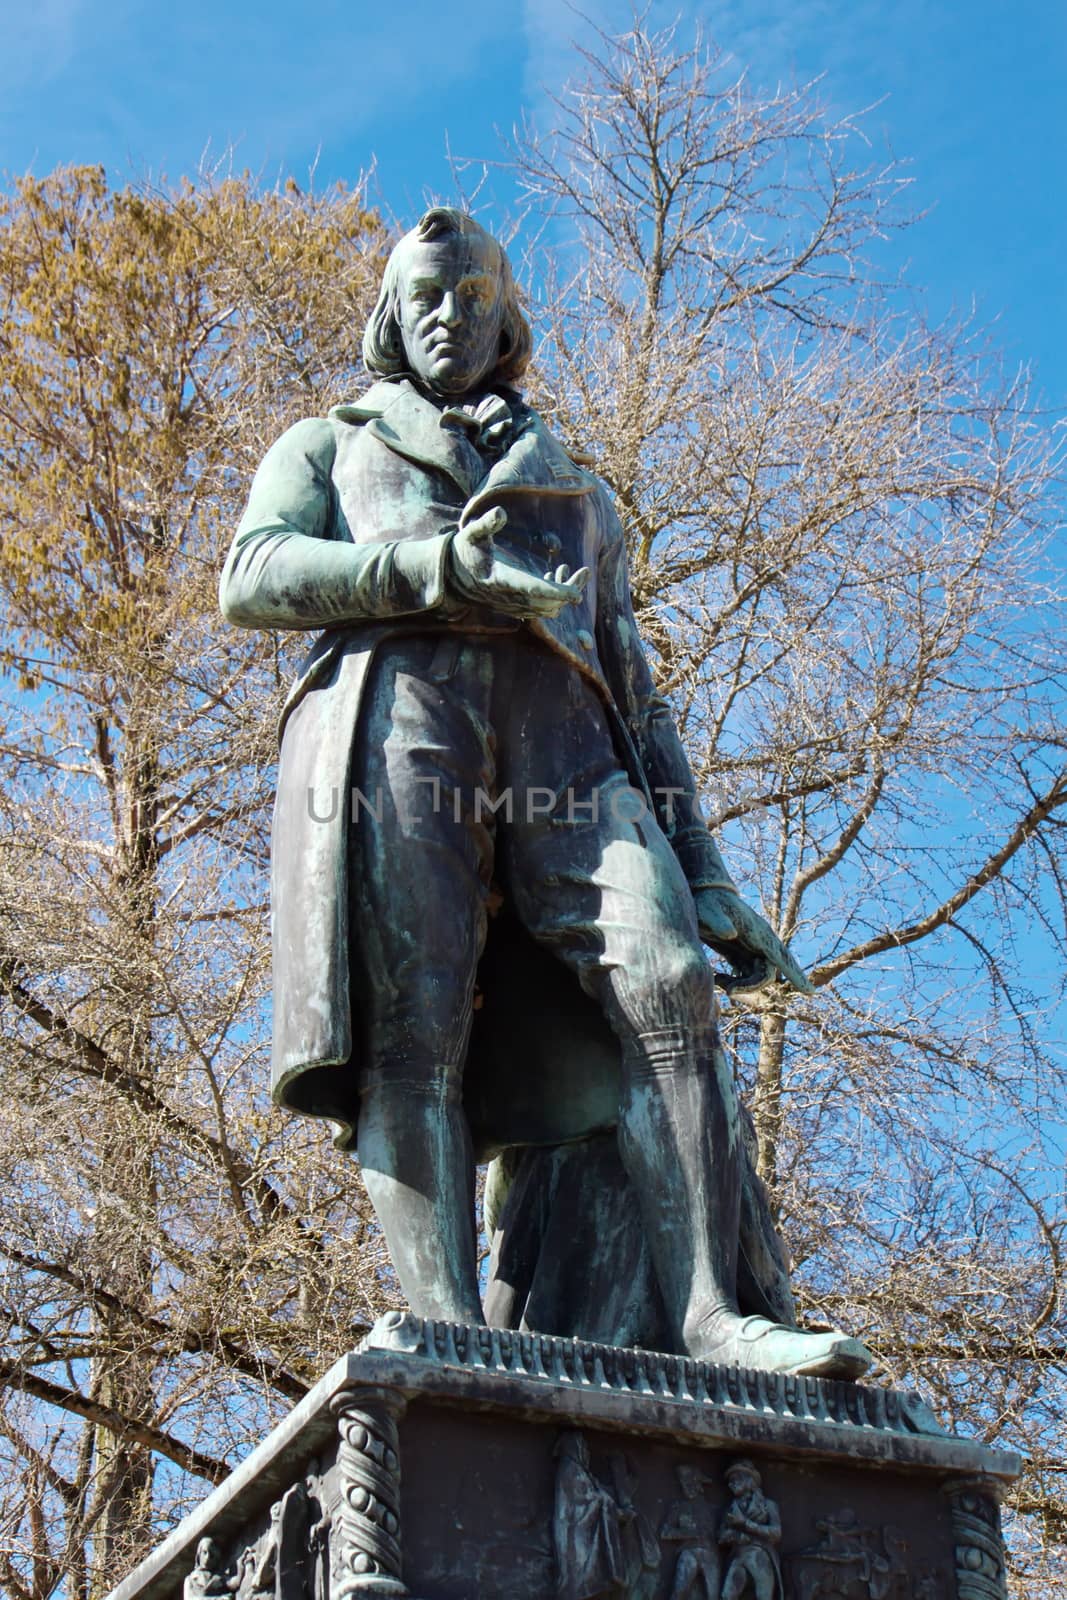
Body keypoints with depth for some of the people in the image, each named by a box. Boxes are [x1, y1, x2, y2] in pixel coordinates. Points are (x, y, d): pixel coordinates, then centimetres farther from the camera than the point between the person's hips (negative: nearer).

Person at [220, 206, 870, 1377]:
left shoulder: (575, 491, 37)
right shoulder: (326, 447, 30)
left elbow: (631, 689, 28)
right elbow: (253, 577, 8)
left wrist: (703, 873, 14)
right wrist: (435, 569, -9)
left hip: (558, 740, 2)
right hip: (393, 715, -2)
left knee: (663, 980, -22)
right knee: (412, 1021, -20)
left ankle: (707, 1321, -32)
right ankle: (450, 1333, -30)